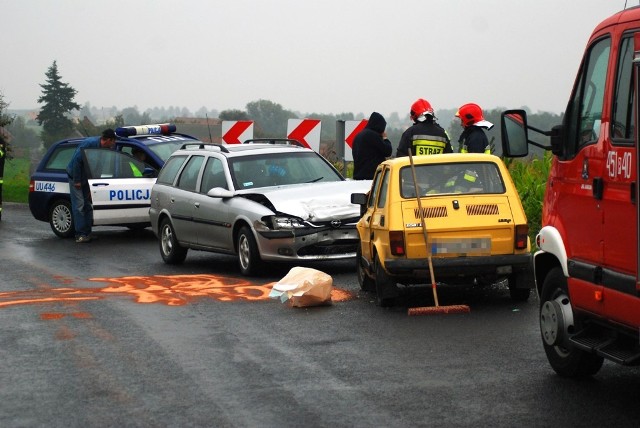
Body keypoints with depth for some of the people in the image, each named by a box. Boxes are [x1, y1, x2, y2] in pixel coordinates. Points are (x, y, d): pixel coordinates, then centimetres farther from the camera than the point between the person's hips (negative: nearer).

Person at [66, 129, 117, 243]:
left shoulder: (103, 148, -1)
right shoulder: (89, 143, -26)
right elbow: (76, 160, -25)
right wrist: (77, 181, -21)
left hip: (86, 178, 8)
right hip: (75, 176, -8)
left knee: (88, 205, 7)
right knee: (79, 205, -10)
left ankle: (87, 232, 12)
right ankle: (80, 234, -10)